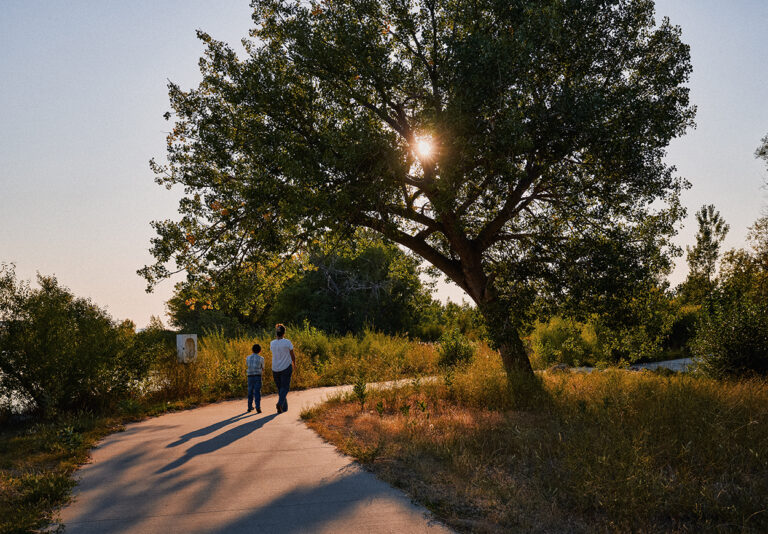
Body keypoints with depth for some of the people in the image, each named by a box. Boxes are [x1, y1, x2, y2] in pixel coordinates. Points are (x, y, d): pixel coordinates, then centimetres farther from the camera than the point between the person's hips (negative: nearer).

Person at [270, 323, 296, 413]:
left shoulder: (272, 343, -3)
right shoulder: (287, 343, -12)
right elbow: (292, 355, 0)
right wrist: (294, 363, 19)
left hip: (275, 369, 3)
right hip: (286, 368, -3)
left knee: (280, 388, 15)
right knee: (285, 387, 2)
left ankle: (284, 407, 15)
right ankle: (280, 403, -23)